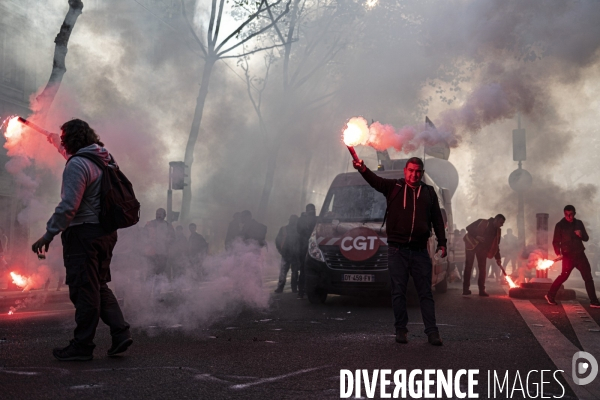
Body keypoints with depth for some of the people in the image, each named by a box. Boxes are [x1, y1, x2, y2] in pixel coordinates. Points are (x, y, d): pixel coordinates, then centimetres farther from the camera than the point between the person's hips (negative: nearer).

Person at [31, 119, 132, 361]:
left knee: (83, 289, -3)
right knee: (99, 286, 17)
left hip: (83, 234, -9)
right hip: (106, 232, 9)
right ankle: (120, 332, 10)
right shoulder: (106, 161, 14)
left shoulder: (78, 164, -15)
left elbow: (69, 206, -21)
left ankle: (82, 345, 4)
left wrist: (49, 234, -17)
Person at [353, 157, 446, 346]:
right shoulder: (394, 187, 6)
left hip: (420, 251, 1)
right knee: (398, 292, 3)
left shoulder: (429, 192, 13)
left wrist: (442, 242, 7)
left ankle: (432, 332, 4)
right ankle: (401, 330, 11)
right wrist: (363, 169, -31)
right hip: (397, 250, -1)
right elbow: (376, 181, -12)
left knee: (425, 293, 2)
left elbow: (437, 219, 15)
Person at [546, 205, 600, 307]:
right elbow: (556, 241, -6)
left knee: (588, 277, 2)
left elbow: (586, 238, 12)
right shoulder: (560, 225, -5)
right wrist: (558, 253, -23)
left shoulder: (579, 223, 8)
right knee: (564, 276, -5)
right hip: (568, 256, -4)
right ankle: (550, 296, 10)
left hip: (580, 254, 5)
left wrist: (581, 235, -11)